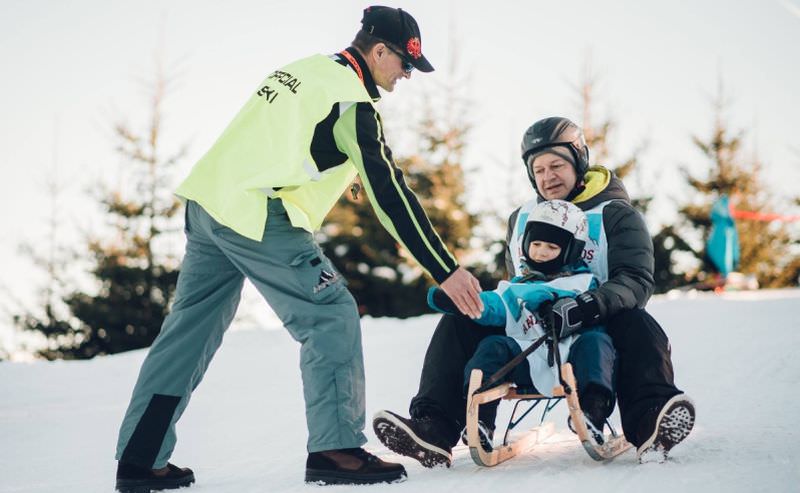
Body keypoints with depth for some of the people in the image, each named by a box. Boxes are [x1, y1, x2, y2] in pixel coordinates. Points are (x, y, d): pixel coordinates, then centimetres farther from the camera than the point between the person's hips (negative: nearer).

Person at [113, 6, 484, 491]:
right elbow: (390, 192, -12)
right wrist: (446, 272, -12)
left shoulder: (303, 69, 18)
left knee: (191, 327, 13)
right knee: (332, 316, -3)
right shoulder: (351, 100, -8)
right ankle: (335, 450, -5)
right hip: (256, 218, -9)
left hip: (206, 201, 9)